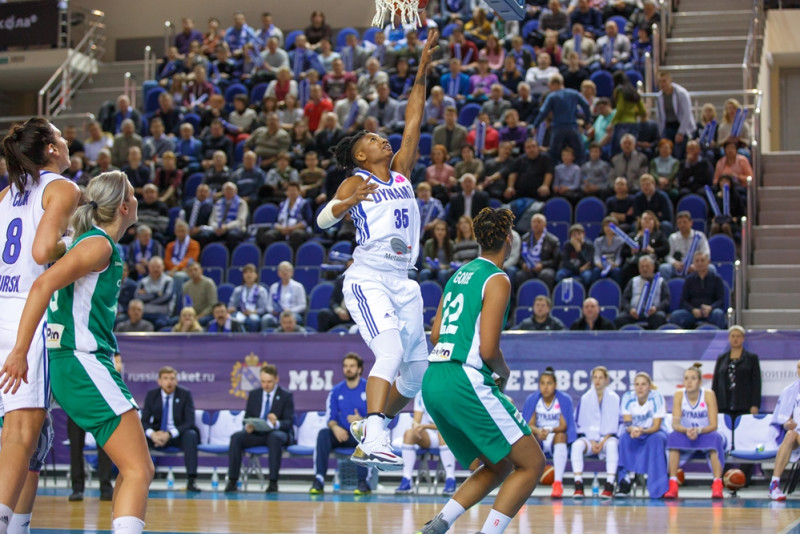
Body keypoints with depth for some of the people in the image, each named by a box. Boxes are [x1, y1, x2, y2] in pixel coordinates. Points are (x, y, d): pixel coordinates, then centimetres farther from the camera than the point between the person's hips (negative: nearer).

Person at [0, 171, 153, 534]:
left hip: (75, 366, 10)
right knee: (139, 470, -13)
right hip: (84, 366, -10)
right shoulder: (99, 244, -11)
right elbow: (43, 285, -23)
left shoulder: (92, 243, 17)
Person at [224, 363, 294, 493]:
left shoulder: (286, 395, 2)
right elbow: (247, 417, 12)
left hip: (276, 433, -3)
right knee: (236, 437, -26)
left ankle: (273, 482, -37)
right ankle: (232, 481, -26)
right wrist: (247, 425, -14)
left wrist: (277, 424, -30)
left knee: (275, 437, -39)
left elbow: (289, 422, -6)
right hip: (256, 433, 3)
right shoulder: (254, 394, 13)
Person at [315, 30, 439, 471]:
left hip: (402, 282, 7)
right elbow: (322, 219, -12)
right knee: (391, 352, -27)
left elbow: (413, 122, 13)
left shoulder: (401, 171, 16)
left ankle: (371, 429, 24)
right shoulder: (356, 182, 1)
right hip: (367, 278, -7)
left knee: (417, 370, 7)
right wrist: (349, 202, -32)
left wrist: (422, 71, 10)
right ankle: (372, 443, -34)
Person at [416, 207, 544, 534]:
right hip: (464, 382, -9)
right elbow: (488, 350, -16)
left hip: (433, 382, 9)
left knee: (500, 466, 19)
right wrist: (503, 372, 5)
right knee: (532, 463, -1)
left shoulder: (460, 274, 18)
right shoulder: (497, 280, -8)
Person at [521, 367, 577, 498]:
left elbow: (563, 426, -15)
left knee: (560, 436, -35)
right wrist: (538, 431, -33)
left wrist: (550, 430, -37)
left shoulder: (564, 400, -10)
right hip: (538, 440, 1)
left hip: (557, 437, -1)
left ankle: (558, 483, -40)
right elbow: (529, 425, -9)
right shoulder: (532, 399, -5)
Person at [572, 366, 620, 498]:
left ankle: (609, 486, -38)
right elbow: (582, 423, 6)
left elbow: (614, 424, 0)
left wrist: (603, 442, -12)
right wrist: (592, 442, -8)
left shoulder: (614, 398, 1)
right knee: (577, 445, -32)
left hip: (608, 437, -1)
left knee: (612, 445, -37)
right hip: (589, 437, 1)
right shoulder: (585, 398, 5)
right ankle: (578, 486, -35)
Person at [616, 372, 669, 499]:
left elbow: (656, 426, -20)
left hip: (652, 432, -1)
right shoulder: (628, 397, -12)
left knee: (657, 439, -35)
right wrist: (633, 429, -40)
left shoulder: (657, 397, -18)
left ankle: (659, 489, -33)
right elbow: (627, 423, -16)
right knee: (624, 437, -31)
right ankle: (626, 481, -31)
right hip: (634, 433, 1)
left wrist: (642, 431, -41)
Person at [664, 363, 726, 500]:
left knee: (715, 437, -35)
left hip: (706, 436, -1)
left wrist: (699, 430, -38)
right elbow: (675, 424, -16)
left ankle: (717, 486, -37)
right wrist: (686, 430, -38)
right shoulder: (679, 395, -11)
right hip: (686, 438, 2)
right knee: (673, 437, -30)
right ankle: (673, 486, -31)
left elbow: (713, 425, -18)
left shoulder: (708, 395, -16)